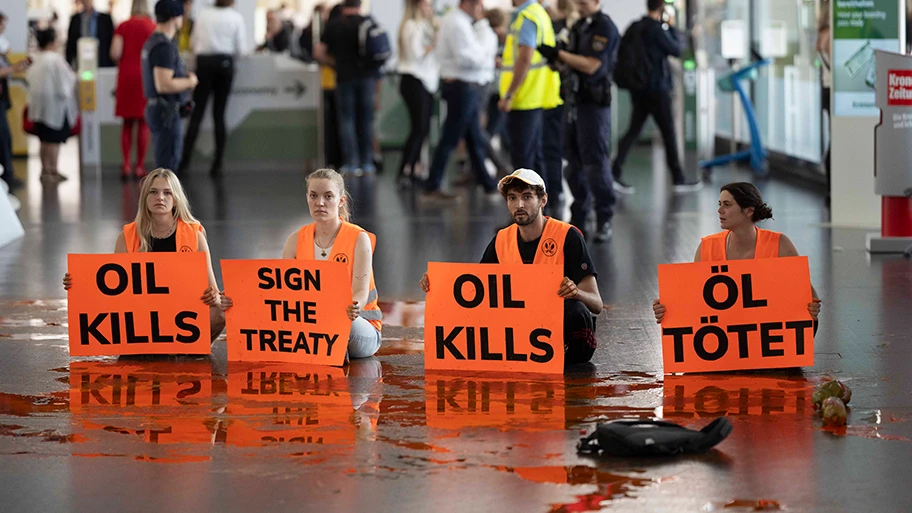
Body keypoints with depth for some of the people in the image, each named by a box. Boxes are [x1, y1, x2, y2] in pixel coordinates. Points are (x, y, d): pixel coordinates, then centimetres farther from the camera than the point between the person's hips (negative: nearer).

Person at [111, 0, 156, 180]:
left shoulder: (123, 27, 2)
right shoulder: (152, 27, -2)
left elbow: (115, 53, -6)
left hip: (126, 76, 2)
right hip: (146, 76, -2)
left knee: (127, 123, 11)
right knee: (143, 123, 4)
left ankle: (126, 165, 3)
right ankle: (140, 167, 3)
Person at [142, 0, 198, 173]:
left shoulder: (152, 42, 14)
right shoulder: (164, 46, -19)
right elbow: (163, 85, -26)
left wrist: (184, 79, 15)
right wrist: (189, 82, -11)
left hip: (155, 108, 10)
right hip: (166, 113, -10)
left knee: (164, 162, 16)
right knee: (168, 165, -7)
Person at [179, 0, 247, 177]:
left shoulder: (203, 15, 3)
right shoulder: (236, 17, 0)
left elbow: (193, 42, 5)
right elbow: (241, 49, -2)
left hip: (204, 62, 0)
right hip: (224, 63, 0)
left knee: (197, 113, 0)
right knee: (219, 114, 5)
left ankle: (185, 161, -9)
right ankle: (217, 165, 4)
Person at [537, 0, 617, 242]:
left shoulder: (604, 28, -11)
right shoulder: (579, 27, 14)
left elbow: (591, 65, -20)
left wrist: (558, 54, -15)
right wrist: (556, 58, 1)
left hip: (595, 103, -8)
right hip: (577, 101, 8)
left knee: (595, 162, -8)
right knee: (575, 163, 10)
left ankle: (604, 221, -1)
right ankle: (578, 220, 17)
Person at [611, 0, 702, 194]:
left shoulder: (635, 27, 7)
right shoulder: (657, 29, -16)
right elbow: (677, 49, -9)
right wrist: (672, 27, 4)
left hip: (638, 88, 7)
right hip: (657, 88, -7)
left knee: (633, 130, 8)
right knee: (669, 133, 2)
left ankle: (615, 173, -4)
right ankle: (678, 180, 9)